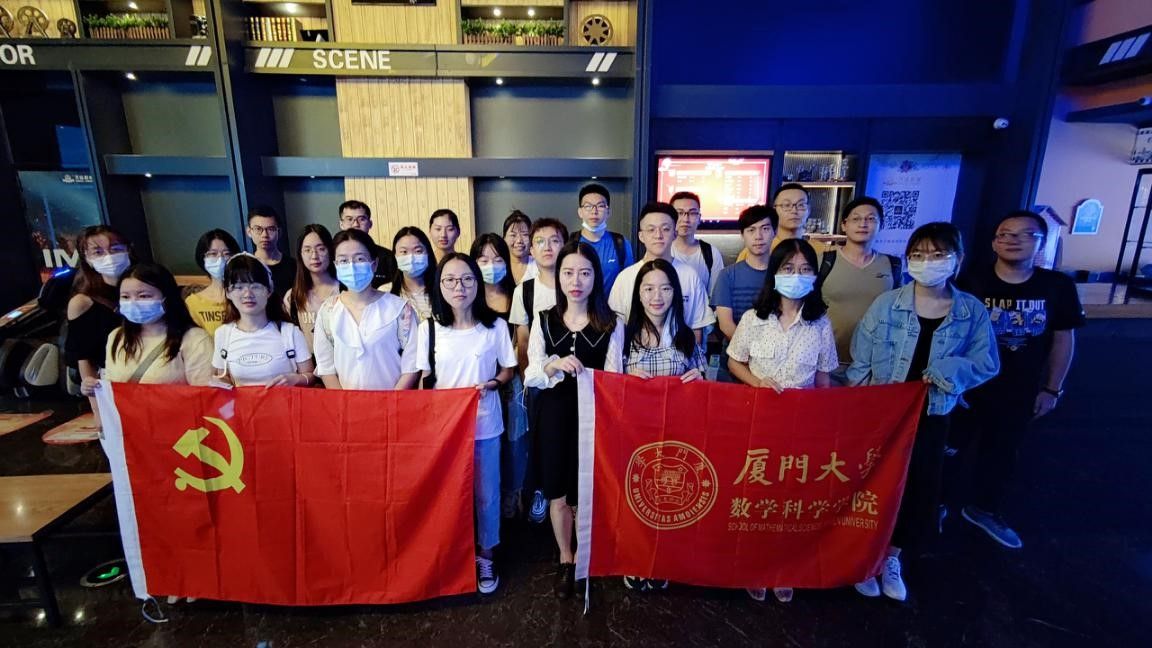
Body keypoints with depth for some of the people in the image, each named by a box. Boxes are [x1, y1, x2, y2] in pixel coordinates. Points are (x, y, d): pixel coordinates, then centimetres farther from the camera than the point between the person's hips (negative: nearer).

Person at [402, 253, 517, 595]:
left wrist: (491, 384, -17)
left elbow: (508, 370, 2)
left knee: (486, 494, 13)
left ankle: (485, 555, 35)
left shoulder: (496, 325, -8)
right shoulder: (429, 327, -6)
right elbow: (419, 374, 2)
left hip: (485, 425, 0)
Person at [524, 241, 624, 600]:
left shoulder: (611, 324, -4)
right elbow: (531, 376, -4)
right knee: (558, 492, 7)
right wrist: (554, 366, -23)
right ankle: (565, 559, 33)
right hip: (553, 414, 2)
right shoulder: (544, 320, 1)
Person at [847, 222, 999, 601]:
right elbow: (860, 363, -8)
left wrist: (948, 370, -21)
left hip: (931, 416, 2)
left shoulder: (972, 311, -4)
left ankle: (891, 558, 35)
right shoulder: (886, 304, -9)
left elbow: (987, 364, -3)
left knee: (920, 490, 12)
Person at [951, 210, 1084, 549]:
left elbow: (1064, 339, 3)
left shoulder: (1059, 286, -6)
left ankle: (983, 508, 41)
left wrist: (1052, 389, 4)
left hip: (1020, 390, 3)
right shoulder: (971, 283, -13)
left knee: (1002, 452, 19)